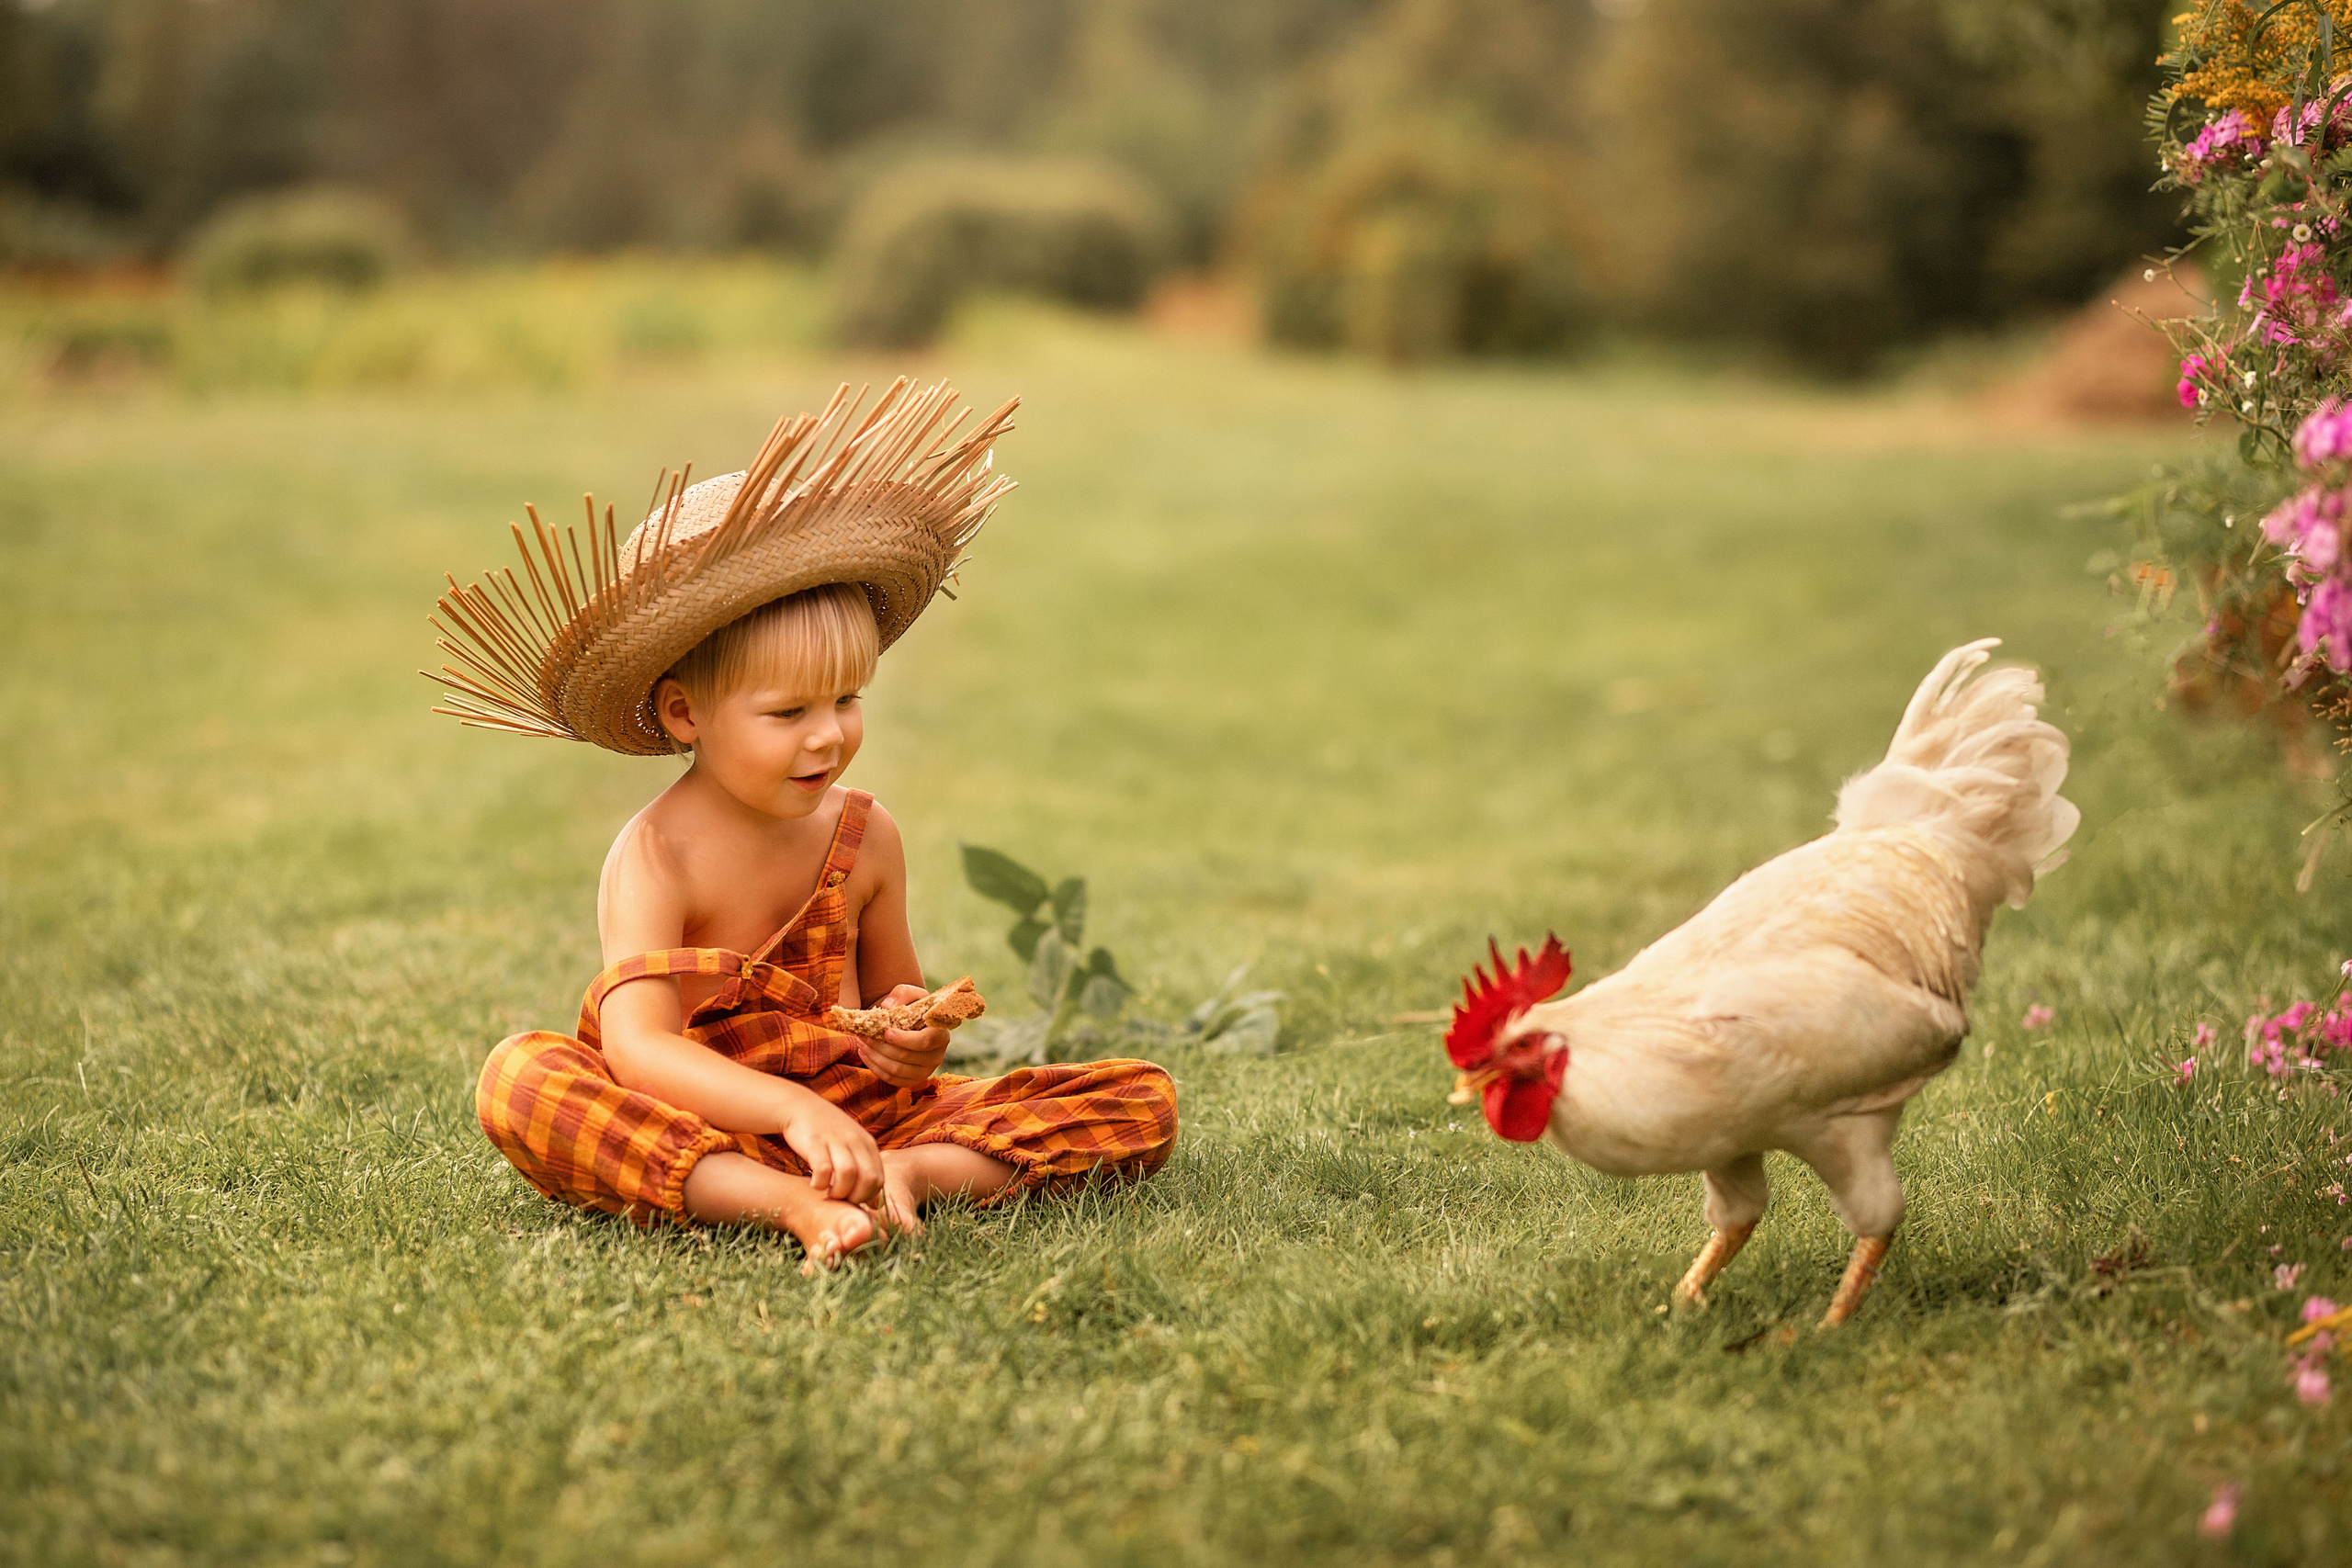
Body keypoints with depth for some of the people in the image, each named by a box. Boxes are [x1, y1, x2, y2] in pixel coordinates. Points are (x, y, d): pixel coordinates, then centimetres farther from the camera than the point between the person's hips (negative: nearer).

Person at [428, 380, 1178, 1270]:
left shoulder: (865, 837, 3)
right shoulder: (656, 860, -14)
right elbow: (638, 1046, -28)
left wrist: (913, 1040, -7)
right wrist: (793, 1110, -43)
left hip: (860, 1113, 4)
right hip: (701, 1130, -4)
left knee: (1141, 1102, -8)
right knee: (518, 1075, -34)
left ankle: (910, 1172, -30)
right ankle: (795, 1206, -44)